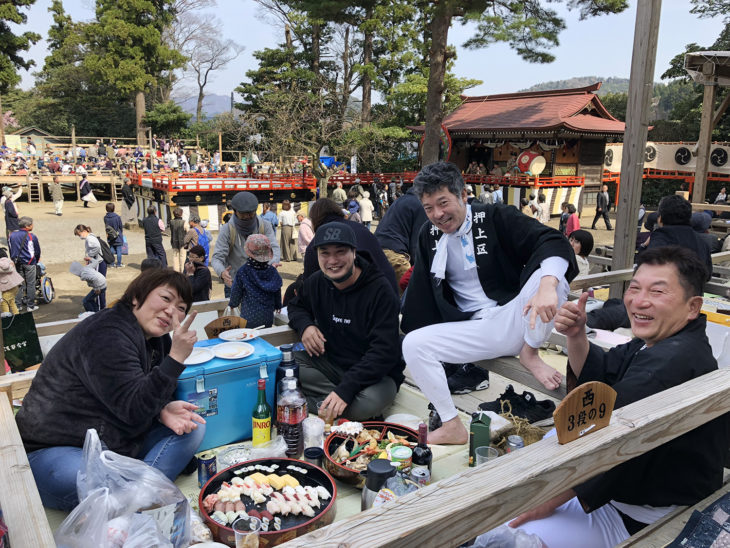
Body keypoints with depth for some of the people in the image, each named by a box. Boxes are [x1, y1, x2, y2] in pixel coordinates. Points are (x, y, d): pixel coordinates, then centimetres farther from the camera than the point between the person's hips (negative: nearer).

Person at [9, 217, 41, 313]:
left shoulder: (12, 235, 3)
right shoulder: (31, 237, -12)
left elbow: (10, 249, 10)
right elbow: (37, 250, -3)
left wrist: (14, 260, 20)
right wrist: (36, 260, 14)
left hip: (17, 263, 5)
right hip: (29, 263, -5)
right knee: (30, 284, 3)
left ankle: (17, 304, 15)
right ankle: (30, 305, 7)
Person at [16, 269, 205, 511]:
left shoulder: (158, 340, 4)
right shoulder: (106, 335, -23)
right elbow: (135, 410, -26)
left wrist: (163, 410, -12)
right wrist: (176, 358, -32)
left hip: (116, 445, 9)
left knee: (193, 425, -6)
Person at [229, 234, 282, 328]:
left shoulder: (242, 272, -12)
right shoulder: (272, 271, -4)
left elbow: (236, 292, 0)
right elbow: (277, 292, 8)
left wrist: (232, 304, 20)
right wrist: (278, 305, 26)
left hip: (249, 319, -3)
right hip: (268, 317, 3)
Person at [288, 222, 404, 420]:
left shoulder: (380, 290, -19)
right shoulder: (316, 282, 0)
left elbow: (385, 351, -24)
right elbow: (296, 305, 21)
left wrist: (346, 389, -34)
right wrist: (305, 325, -5)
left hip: (375, 373, -5)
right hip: (329, 362, 5)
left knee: (369, 402, -38)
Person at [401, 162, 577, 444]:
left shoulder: (496, 217, -7)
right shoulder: (428, 236, 8)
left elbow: (553, 242, -19)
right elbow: (421, 293, 16)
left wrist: (546, 287, -38)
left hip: (515, 320, -3)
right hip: (474, 332, 4)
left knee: (551, 275, -31)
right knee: (412, 344, -18)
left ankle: (530, 353, -8)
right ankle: (452, 427, -6)